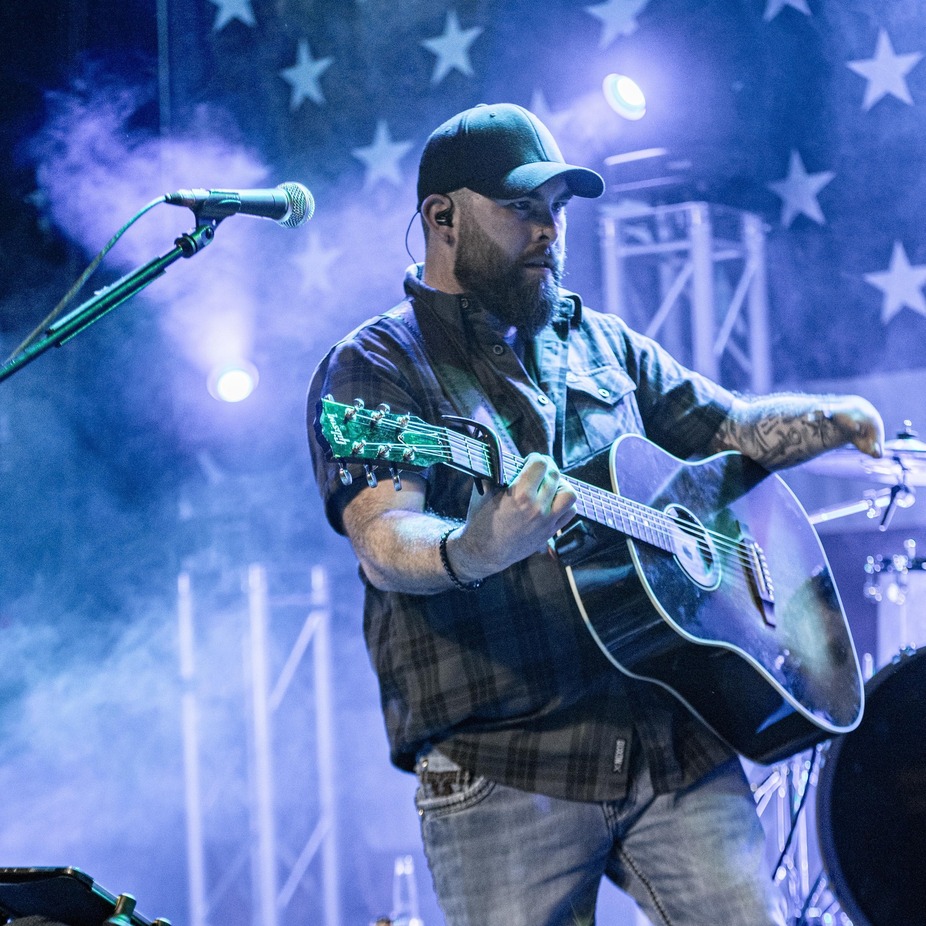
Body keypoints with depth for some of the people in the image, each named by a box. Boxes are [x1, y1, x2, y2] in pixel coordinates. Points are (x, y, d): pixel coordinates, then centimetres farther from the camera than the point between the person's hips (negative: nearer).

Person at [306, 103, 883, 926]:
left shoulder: (603, 345, 20)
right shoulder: (377, 367, 0)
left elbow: (725, 427, 26)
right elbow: (384, 546, -15)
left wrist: (831, 419, 4)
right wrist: (480, 548, -37)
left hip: (675, 742, 5)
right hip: (503, 765, -5)